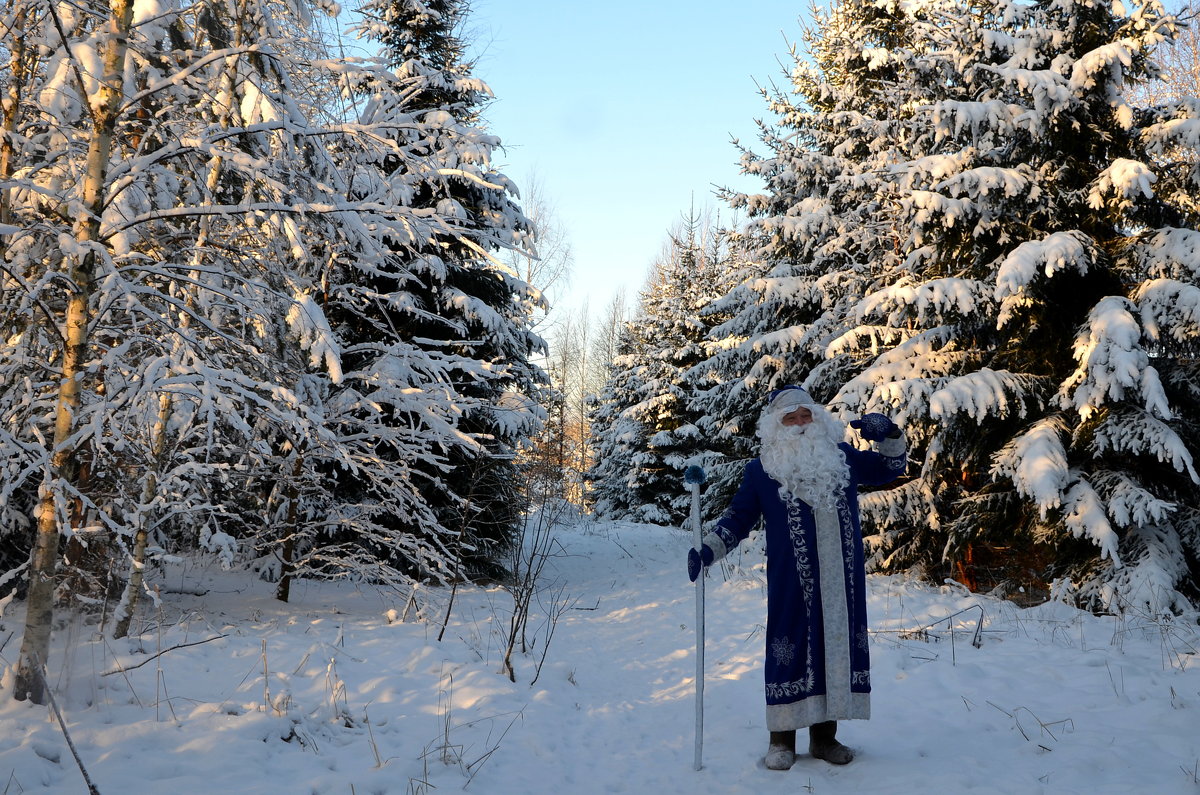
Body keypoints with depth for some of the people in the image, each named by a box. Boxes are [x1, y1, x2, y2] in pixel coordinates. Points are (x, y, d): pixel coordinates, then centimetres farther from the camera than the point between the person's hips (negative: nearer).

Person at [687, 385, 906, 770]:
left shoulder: (843, 457, 8)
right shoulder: (761, 470, 0)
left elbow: (890, 469, 19)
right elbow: (738, 519, 6)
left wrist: (888, 434, 0)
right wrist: (707, 550, -7)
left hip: (842, 584, 3)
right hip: (791, 585, -3)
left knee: (838, 645, 8)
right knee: (789, 649, -1)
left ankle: (825, 735, 22)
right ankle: (782, 739, 12)